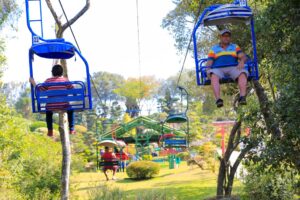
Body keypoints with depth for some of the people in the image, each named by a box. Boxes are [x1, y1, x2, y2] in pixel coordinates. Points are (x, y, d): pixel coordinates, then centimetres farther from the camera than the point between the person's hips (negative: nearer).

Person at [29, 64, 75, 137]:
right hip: (63, 106, -1)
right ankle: (71, 129, 28)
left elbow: (39, 90, 3)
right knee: (70, 110, 33)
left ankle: (50, 131, 33)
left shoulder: (48, 81, -1)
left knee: (48, 111, 37)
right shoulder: (65, 80, -1)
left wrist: (33, 83, 16)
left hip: (51, 107, 1)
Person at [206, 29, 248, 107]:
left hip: (232, 68, 1)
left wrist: (242, 62, -17)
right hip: (218, 69, -1)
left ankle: (242, 97, -49)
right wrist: (208, 70, -13)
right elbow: (209, 62, 11)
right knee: (214, 75, -38)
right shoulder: (213, 49, 24)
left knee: (243, 73, -33)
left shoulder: (235, 47, 25)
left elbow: (243, 56, 8)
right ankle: (218, 99, -53)